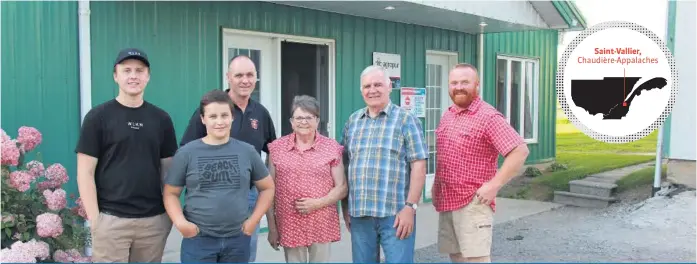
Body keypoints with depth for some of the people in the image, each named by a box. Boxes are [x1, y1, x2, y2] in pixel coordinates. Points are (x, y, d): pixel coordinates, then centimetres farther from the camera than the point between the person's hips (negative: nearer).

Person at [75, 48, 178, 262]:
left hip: (153, 220, 3)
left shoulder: (161, 118, 8)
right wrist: (94, 218, -10)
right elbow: (85, 172, -4)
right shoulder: (98, 117, -2)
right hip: (111, 219, -3)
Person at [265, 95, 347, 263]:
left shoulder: (332, 148, 1)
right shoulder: (277, 148, 3)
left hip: (322, 226, 0)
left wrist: (318, 203, -14)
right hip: (288, 227, 1)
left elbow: (342, 188, 2)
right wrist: (272, 227, 2)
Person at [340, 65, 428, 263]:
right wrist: (345, 207, 10)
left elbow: (418, 166, -6)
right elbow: (344, 165, 14)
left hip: (395, 213, -4)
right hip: (359, 214, 4)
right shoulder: (353, 121, 12)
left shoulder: (406, 120, -1)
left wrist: (410, 207, -13)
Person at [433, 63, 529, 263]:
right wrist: (436, 188, 15)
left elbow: (520, 151, -19)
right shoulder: (447, 115, 13)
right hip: (446, 202, 8)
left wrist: (494, 185, -21)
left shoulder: (488, 116, -13)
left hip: (472, 204, -8)